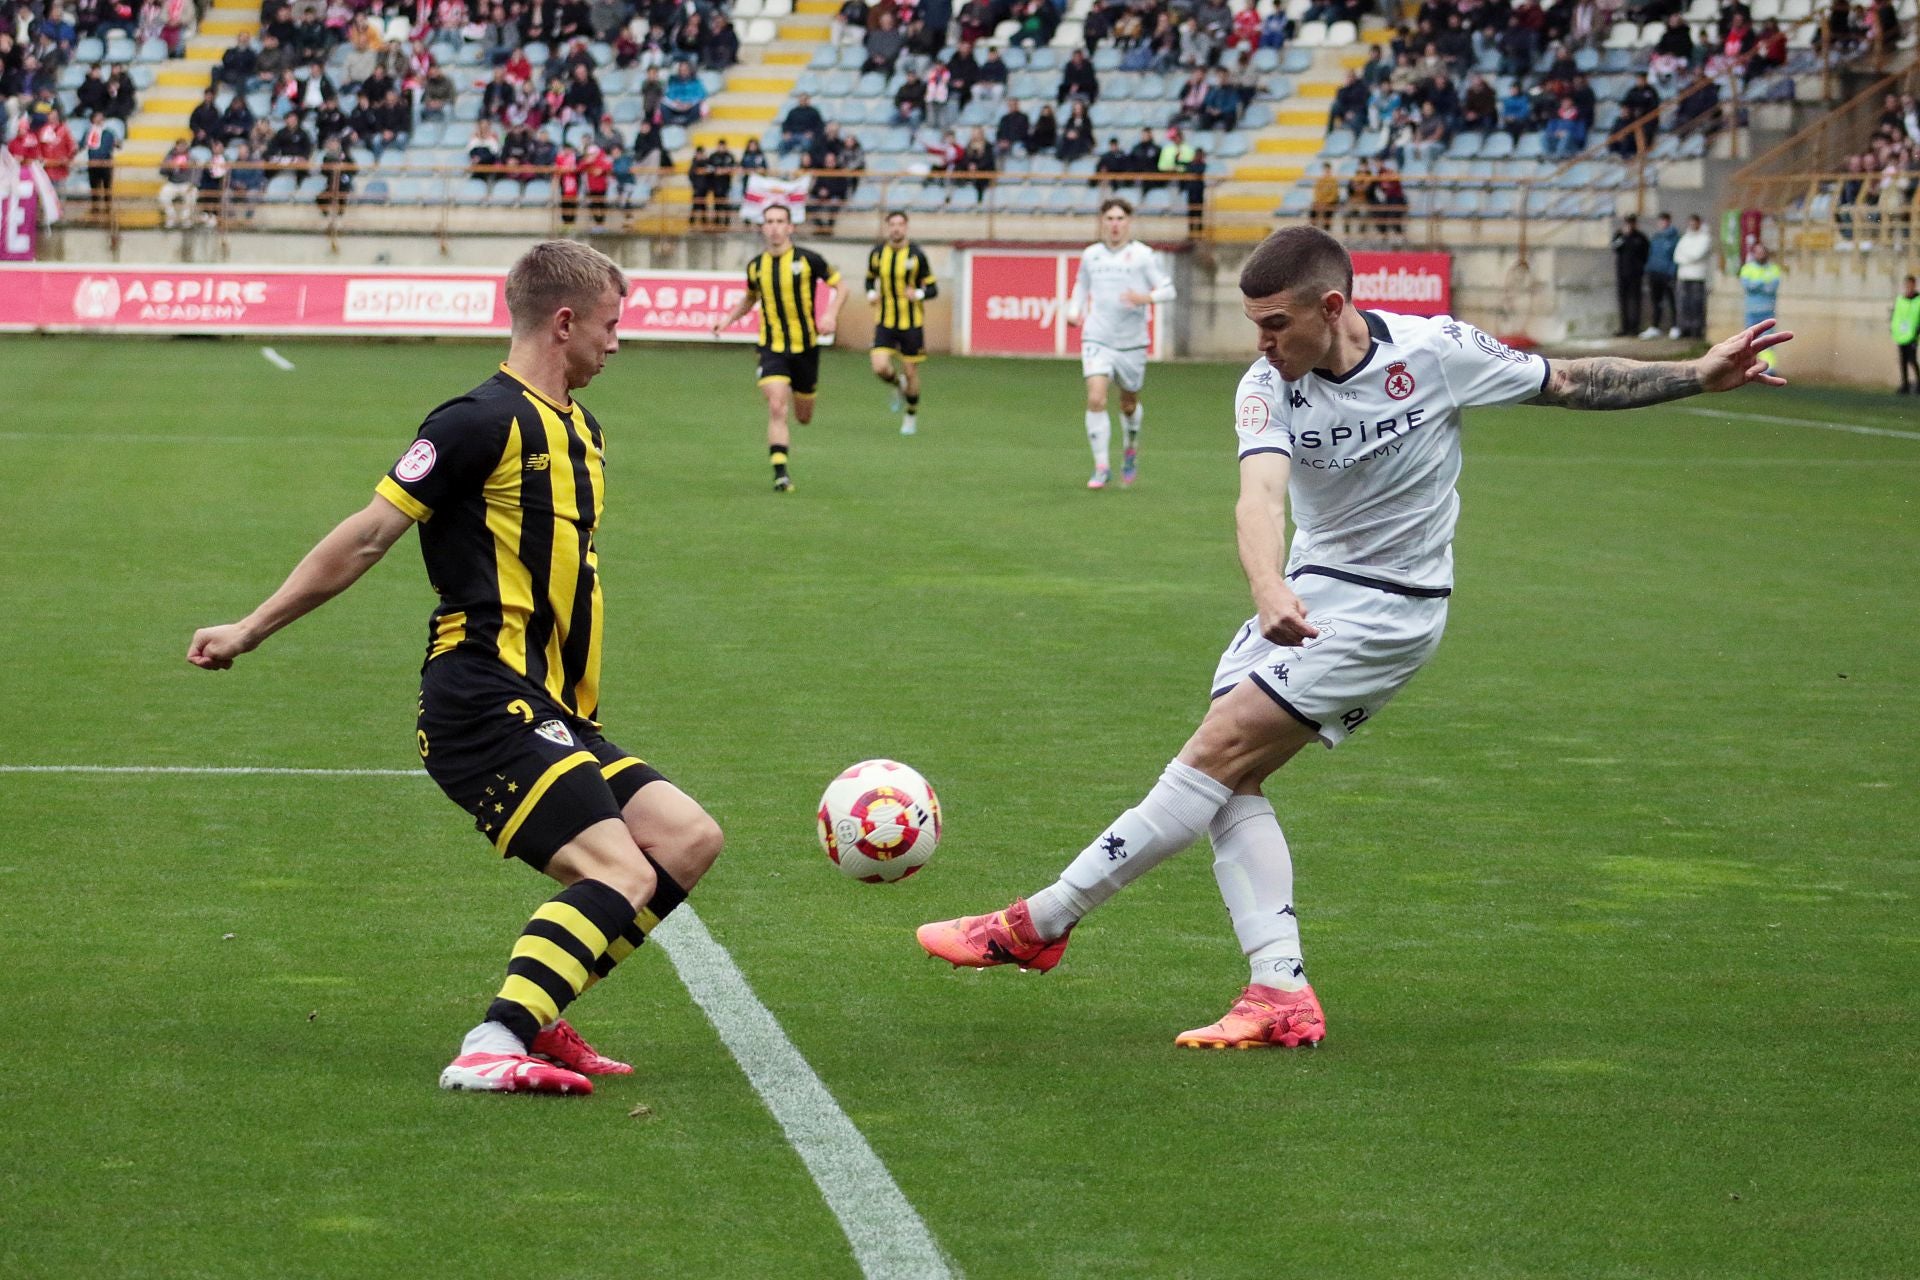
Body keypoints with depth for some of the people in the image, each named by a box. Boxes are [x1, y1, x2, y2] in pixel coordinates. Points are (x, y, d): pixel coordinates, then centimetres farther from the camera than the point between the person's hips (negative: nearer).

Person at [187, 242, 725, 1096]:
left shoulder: (579, 432, 19)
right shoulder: (486, 421, -10)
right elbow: (367, 536, -8)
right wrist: (250, 632, -5)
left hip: (548, 715, 9)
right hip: (486, 710, -9)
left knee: (688, 839, 0)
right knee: (622, 873, -20)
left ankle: (534, 1018, 2)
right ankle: (494, 1049, -25)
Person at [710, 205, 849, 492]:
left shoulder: (807, 260, -7)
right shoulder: (756, 266, 3)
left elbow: (840, 286, 0)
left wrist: (830, 314, -17)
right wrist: (728, 319, 8)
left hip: (805, 347, -1)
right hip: (772, 347, 1)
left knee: (803, 417, 11)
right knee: (776, 408, -18)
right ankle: (781, 474, -18)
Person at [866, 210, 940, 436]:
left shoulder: (917, 255, -9)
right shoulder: (877, 253, -1)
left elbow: (933, 289, -4)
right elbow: (871, 278, 18)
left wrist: (918, 294, -26)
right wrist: (871, 293, -4)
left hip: (912, 323, -2)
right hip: (885, 322, 2)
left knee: (910, 372, 3)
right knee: (880, 368, -15)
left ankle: (912, 417, 25)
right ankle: (899, 385, 21)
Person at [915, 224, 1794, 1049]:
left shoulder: (1435, 351, -13)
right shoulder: (1267, 387, -9)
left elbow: (1569, 384, 1)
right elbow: (1262, 492, -28)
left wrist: (1699, 376, -3)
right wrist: (1269, 591, -48)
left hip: (1389, 610, -5)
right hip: (1307, 598, 5)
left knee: (1216, 756, -13)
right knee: (1231, 784, -7)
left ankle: (1041, 923, -10)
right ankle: (1282, 994, -7)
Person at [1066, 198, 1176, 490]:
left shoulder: (1142, 255, -3)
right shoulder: (1091, 255, 6)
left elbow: (1168, 289, -2)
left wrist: (1147, 297, -22)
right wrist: (1074, 311, 6)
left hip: (1131, 342, -1)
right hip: (1096, 339, 1)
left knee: (1129, 404, 13)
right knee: (1096, 399, -17)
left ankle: (1131, 449, 44)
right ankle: (1101, 466, -10)